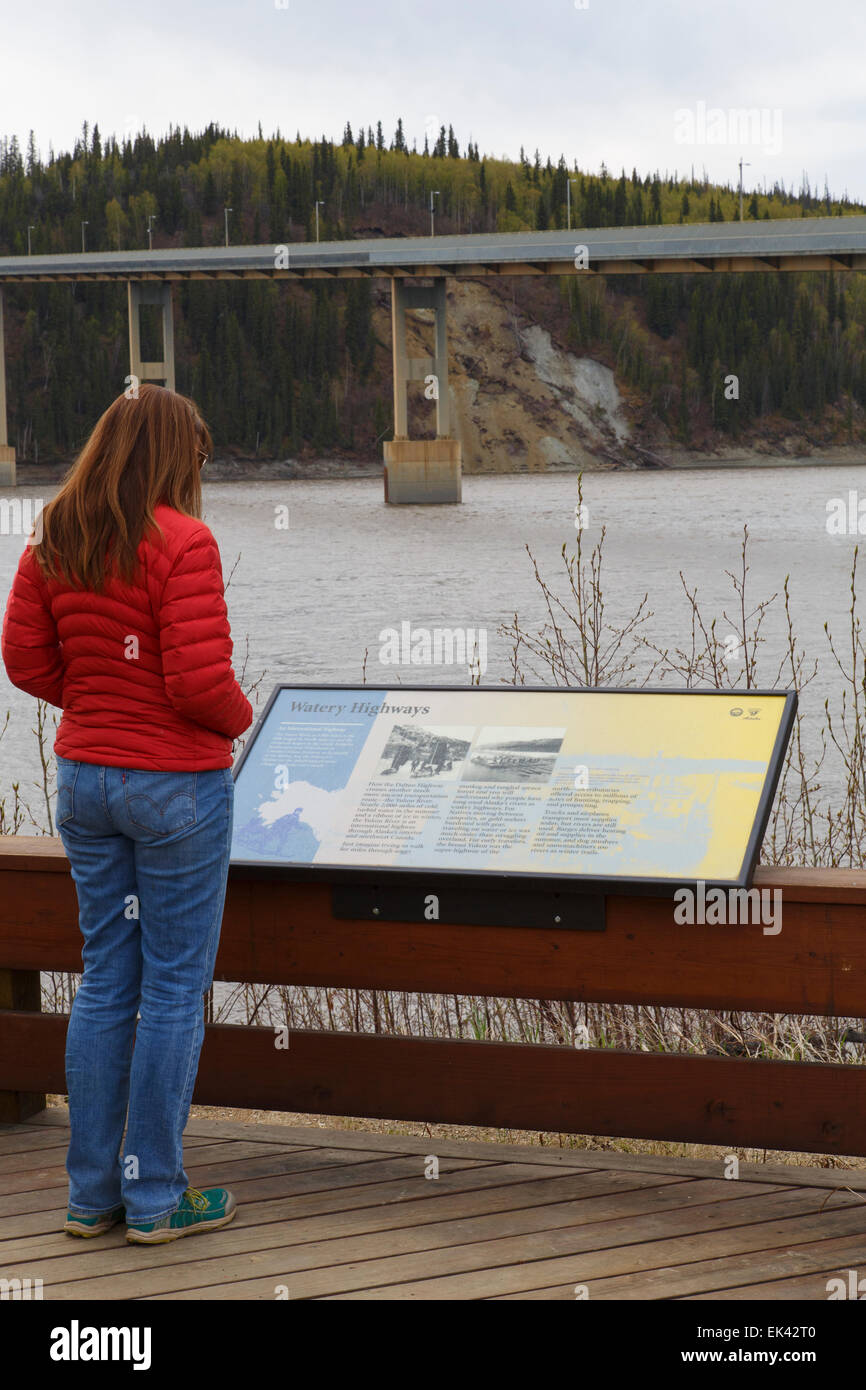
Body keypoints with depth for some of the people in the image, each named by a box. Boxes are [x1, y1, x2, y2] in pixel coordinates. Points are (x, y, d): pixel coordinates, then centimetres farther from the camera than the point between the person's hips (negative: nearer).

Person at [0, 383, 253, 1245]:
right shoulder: (180, 542, -17)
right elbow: (201, 681, -21)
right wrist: (239, 718, -1)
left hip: (84, 777, 7)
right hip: (178, 784, -6)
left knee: (105, 981, 14)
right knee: (175, 988, 4)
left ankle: (91, 1192, 19)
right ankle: (155, 1199, 11)